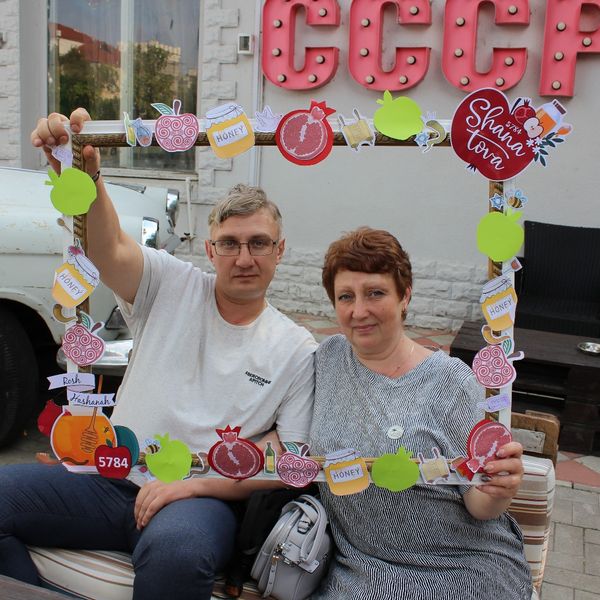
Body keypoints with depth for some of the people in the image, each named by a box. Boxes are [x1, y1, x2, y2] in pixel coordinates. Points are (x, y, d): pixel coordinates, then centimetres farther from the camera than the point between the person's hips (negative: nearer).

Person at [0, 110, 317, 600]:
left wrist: (197, 484, -15)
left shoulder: (298, 349, 1)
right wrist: (83, 176, -35)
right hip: (114, 477, 3)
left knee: (175, 549, -37)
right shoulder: (173, 287, 4)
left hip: (205, 497, -2)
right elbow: (108, 250, -15)